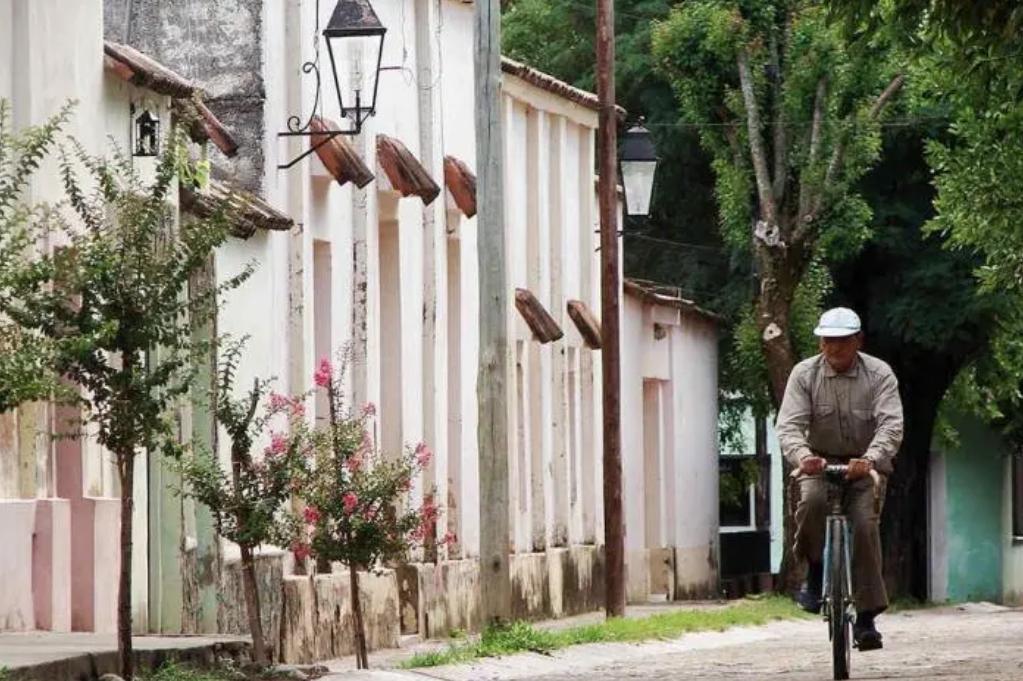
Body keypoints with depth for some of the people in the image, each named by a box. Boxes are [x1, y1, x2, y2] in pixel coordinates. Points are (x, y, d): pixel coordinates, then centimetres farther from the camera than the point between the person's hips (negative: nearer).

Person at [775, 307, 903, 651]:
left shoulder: (879, 374, -9)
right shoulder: (804, 374, -6)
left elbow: (891, 425, -21)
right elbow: (789, 425, -15)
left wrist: (870, 458, -40)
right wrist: (802, 456, -38)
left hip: (865, 465, 0)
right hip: (820, 462, 0)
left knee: (864, 525, -20)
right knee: (811, 501, -32)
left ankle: (867, 616, -12)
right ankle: (815, 572, -10)